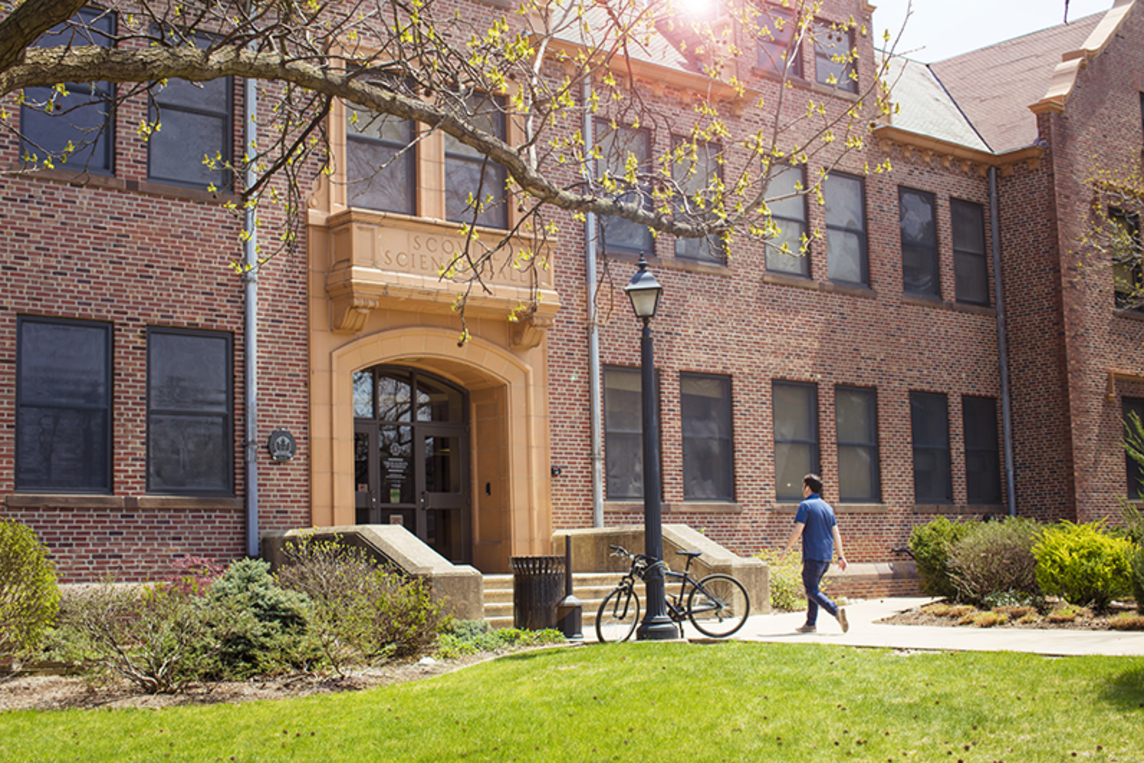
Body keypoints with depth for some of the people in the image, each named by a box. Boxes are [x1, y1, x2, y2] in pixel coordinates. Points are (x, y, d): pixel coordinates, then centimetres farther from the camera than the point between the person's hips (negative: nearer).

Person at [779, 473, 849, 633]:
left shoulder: (805, 506, -8)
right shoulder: (828, 507, 14)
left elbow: (797, 531, -14)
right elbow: (836, 534, 12)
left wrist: (786, 550, -5)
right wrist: (841, 556, 13)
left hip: (813, 555, -8)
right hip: (827, 556, 8)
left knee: (811, 590, -4)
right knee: (812, 587, 16)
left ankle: (836, 610, -23)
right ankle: (811, 623, 14)